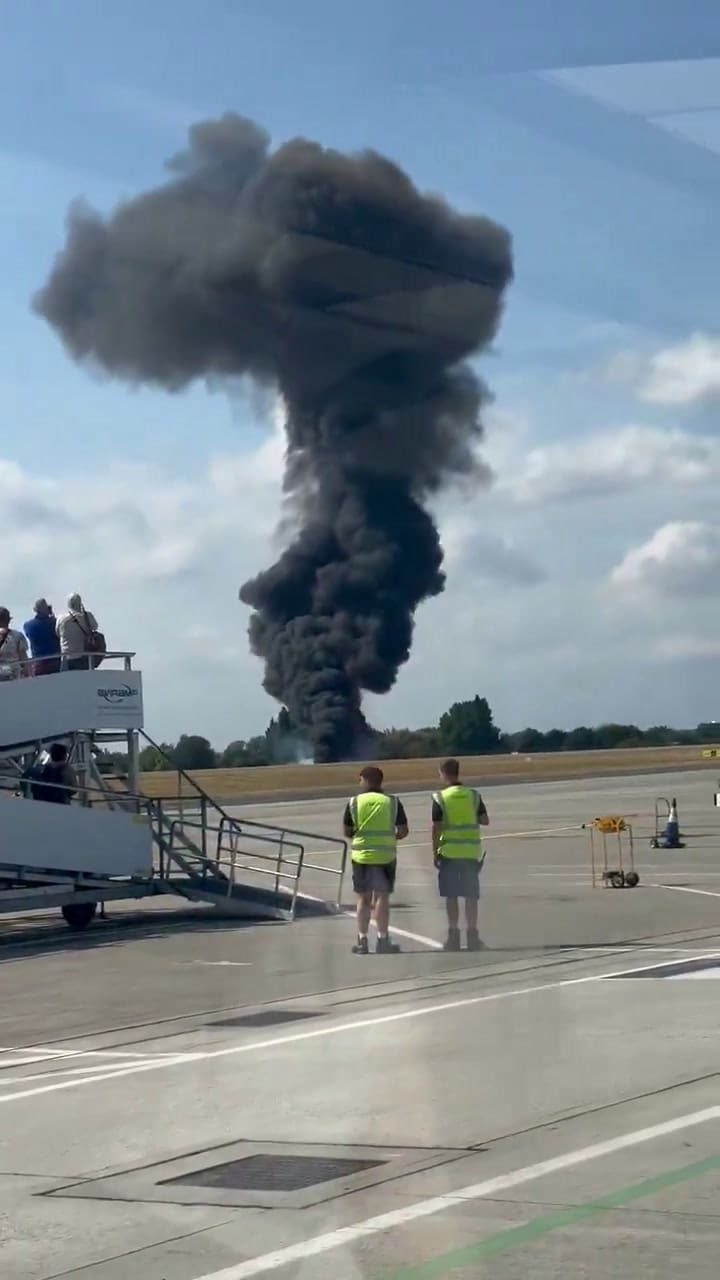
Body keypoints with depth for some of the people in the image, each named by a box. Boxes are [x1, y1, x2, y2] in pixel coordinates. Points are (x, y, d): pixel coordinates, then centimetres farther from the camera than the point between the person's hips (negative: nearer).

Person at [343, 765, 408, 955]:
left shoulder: (354, 802, -2)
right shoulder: (392, 802, -1)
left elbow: (347, 832, 1)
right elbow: (403, 831, -2)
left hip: (361, 855, 0)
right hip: (385, 855, 0)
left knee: (364, 898, 10)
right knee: (382, 897, 4)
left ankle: (362, 940, 10)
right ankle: (382, 939, 1)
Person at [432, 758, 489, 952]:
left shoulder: (440, 798, -6)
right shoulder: (474, 796, 3)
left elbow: (436, 828, -7)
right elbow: (485, 820, 1)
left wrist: (435, 853, 0)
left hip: (449, 852, -2)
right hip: (471, 852, 2)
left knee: (451, 896, 5)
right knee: (471, 896, 6)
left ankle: (453, 935, 5)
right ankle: (472, 935, 5)